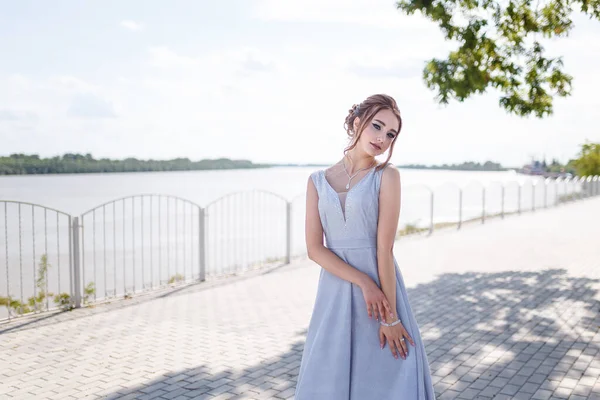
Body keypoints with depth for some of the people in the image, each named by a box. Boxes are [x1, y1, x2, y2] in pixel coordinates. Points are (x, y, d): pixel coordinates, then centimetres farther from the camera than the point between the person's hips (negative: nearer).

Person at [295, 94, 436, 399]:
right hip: (334, 294, 3)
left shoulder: (387, 176, -5)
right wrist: (363, 282, -15)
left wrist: (390, 316, -13)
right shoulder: (318, 181, 3)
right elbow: (314, 248, -4)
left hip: (381, 288, -2)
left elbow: (385, 249, -11)